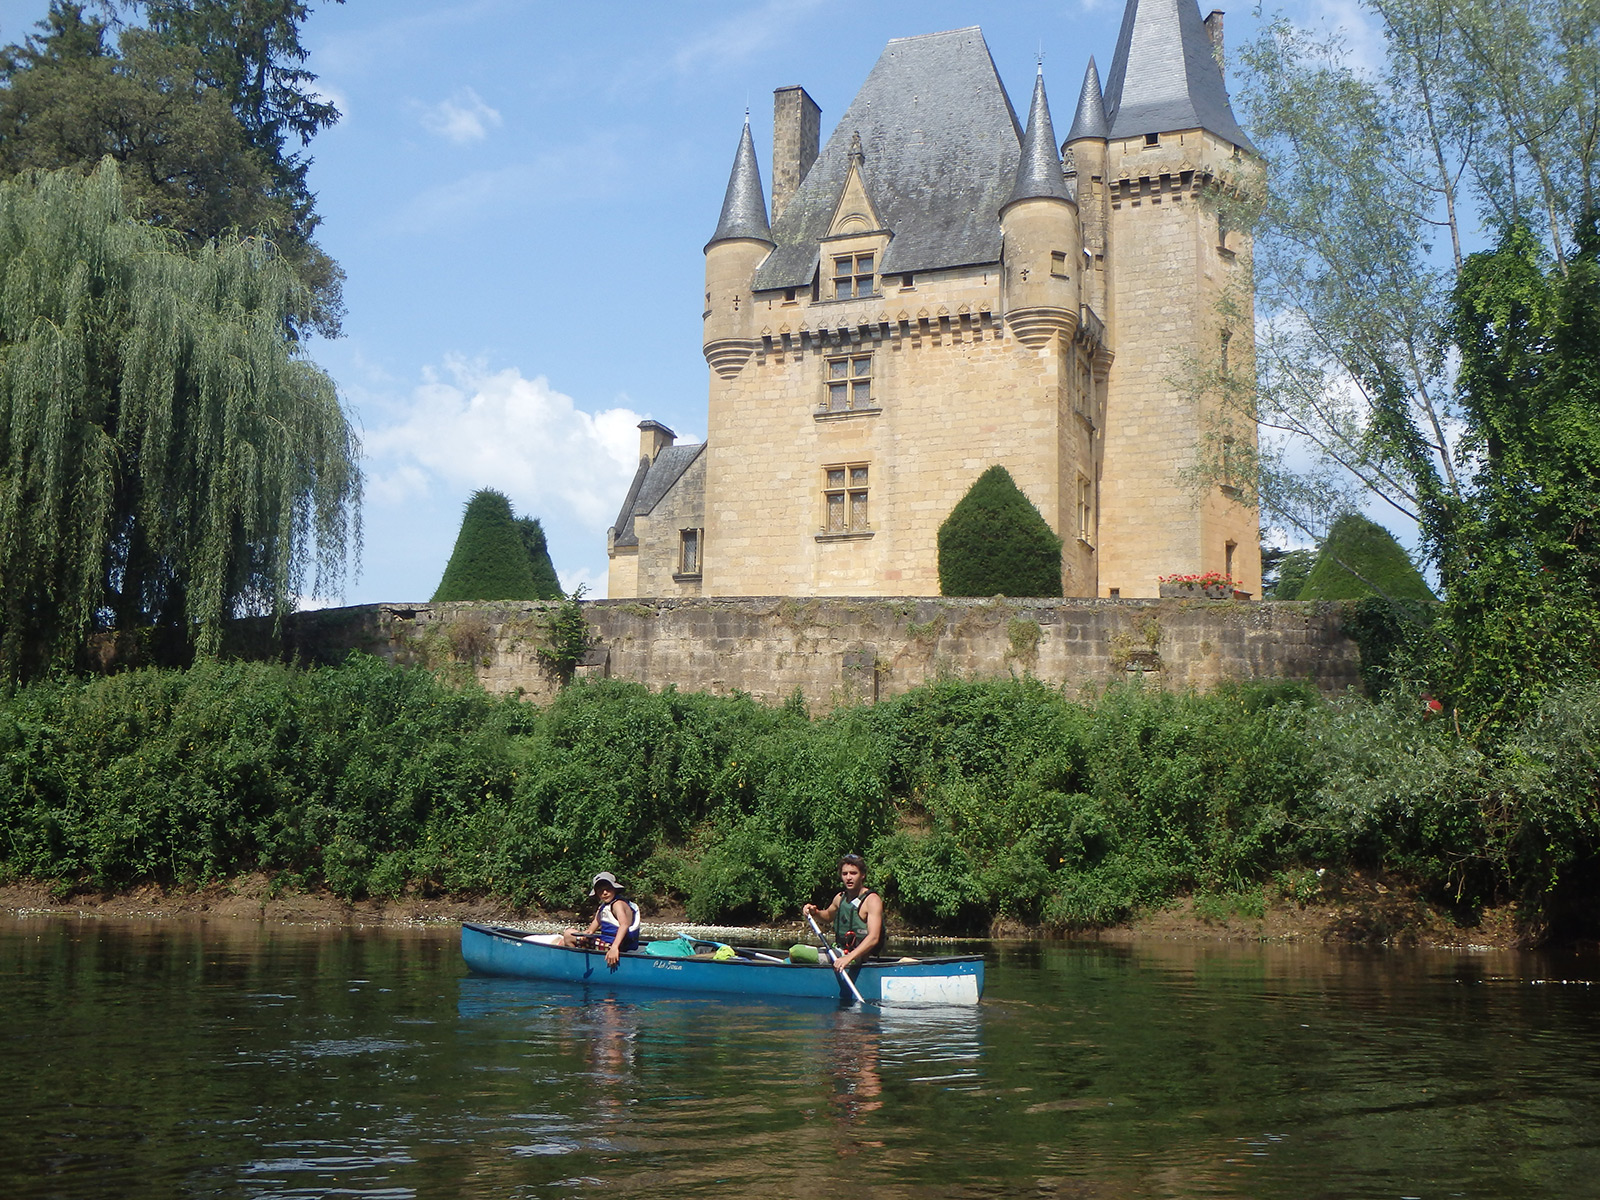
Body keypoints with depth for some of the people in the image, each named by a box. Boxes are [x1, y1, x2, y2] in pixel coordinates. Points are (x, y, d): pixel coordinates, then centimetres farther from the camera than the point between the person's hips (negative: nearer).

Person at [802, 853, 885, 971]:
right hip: (838, 951, 8)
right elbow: (827, 916, 32)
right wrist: (815, 912, 8)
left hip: (857, 957, -8)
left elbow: (873, 938, -25)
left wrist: (849, 957, -38)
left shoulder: (872, 900, -13)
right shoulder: (840, 897, 10)